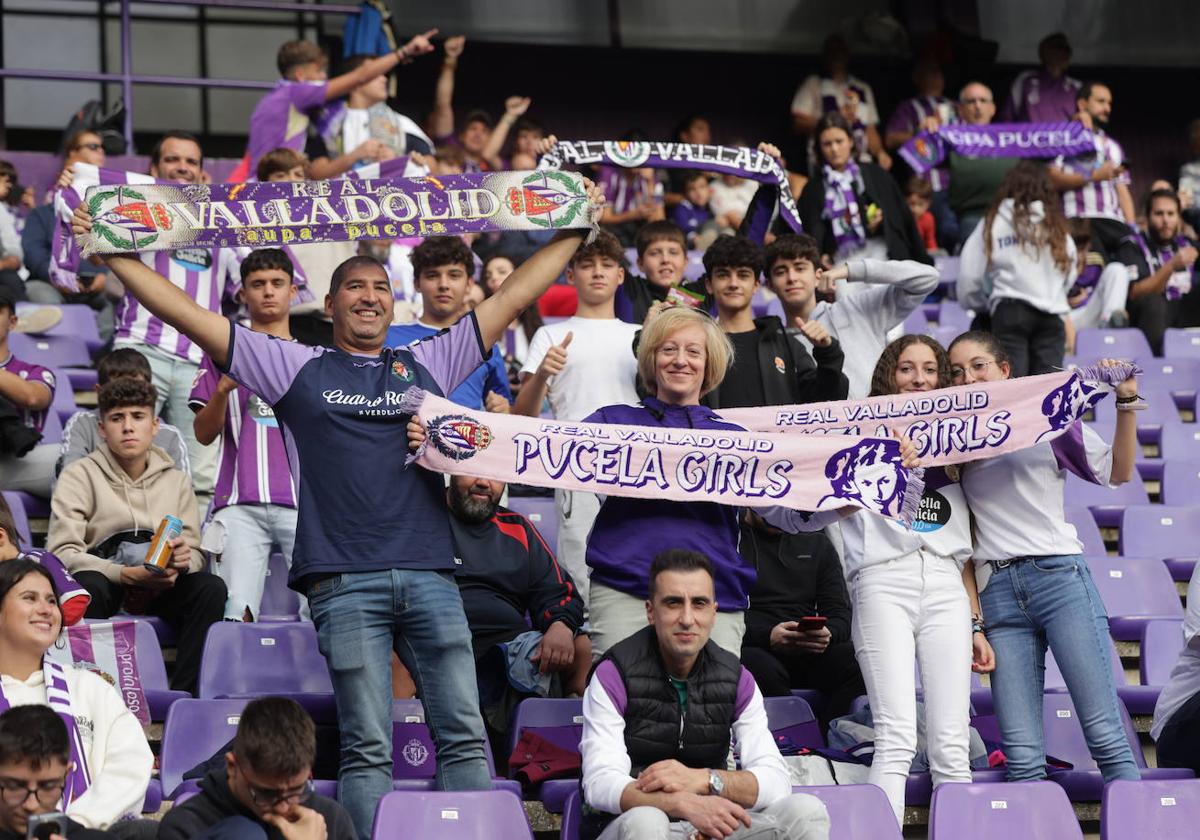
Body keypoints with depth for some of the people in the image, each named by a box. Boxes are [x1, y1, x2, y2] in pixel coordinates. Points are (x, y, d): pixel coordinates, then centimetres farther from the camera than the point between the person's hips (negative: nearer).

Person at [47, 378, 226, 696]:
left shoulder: (176, 480, 15)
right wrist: (130, 575, -23)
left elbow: (196, 554, 11)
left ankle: (184, 694, -29)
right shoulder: (79, 476, 3)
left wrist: (182, 560, -17)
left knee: (210, 587, -26)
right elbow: (62, 551, -10)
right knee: (89, 587, -37)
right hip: (103, 577, -3)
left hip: (160, 586, 3)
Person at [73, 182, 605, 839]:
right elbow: (190, 316, 10)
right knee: (367, 747, -3)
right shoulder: (298, 369, 12)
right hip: (344, 581, -2)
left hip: (429, 575, 2)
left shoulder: (428, 363, 19)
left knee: (464, 734, -3)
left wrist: (575, 230, 20)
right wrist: (113, 254, 6)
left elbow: (513, 296, 21)